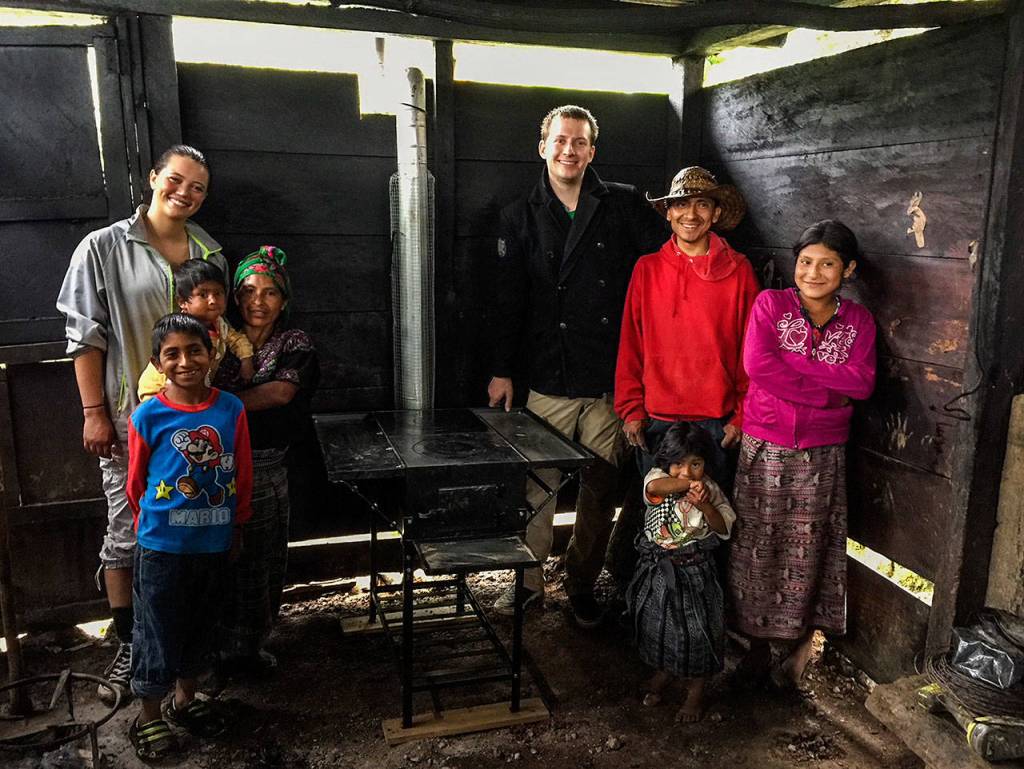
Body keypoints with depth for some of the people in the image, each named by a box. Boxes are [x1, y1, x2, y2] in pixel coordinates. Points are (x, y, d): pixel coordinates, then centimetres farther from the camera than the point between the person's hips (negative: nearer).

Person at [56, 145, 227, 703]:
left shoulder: (210, 255, 8)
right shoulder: (103, 248, -3)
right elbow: (86, 337, -4)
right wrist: (94, 413, -9)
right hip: (129, 419, -3)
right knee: (127, 535, 4)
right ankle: (128, 645, 21)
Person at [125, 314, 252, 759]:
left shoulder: (231, 410, -7)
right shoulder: (147, 417, -13)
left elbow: (243, 476, 2)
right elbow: (135, 482, 1)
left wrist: (236, 526, 8)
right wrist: (152, 521, 11)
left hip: (213, 542, 3)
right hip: (161, 545, -3)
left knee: (199, 624, 19)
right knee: (157, 630, 9)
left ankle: (185, 700, 39)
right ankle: (148, 715, 28)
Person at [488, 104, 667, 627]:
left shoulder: (625, 206, 4)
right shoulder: (521, 218, 6)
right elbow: (509, 300, 6)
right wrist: (502, 371, 4)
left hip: (611, 381, 0)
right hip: (550, 383, 0)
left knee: (600, 491, 9)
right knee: (538, 486, 5)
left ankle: (582, 585, 27)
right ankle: (527, 581, 23)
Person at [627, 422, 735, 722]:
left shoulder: (710, 489, -6)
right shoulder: (659, 477, -11)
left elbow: (723, 528, -10)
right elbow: (653, 487, -37)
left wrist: (705, 504, -24)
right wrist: (687, 483, -32)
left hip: (693, 569, -1)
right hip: (658, 567, 1)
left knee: (696, 629, 5)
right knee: (658, 624, 16)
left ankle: (696, 691, 26)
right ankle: (663, 672, 44)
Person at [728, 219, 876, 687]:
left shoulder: (858, 321, 7)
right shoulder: (770, 304, -1)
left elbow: (862, 383, -9)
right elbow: (757, 364, -17)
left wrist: (793, 361, -15)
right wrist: (828, 389, -14)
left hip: (822, 454, 1)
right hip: (765, 447, -1)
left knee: (806, 547, 6)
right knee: (757, 543, 4)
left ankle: (801, 639, 23)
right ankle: (758, 640, 20)